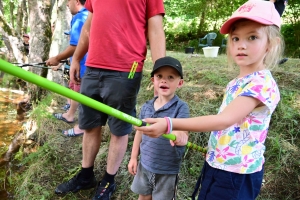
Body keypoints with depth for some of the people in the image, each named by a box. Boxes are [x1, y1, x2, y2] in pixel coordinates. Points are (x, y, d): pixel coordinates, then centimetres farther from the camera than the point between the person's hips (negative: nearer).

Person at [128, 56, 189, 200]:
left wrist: (179, 137, -51)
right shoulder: (146, 106, -4)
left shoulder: (181, 108, -18)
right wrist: (133, 157, 9)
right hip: (145, 164, 4)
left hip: (167, 170, -4)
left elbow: (183, 136, -28)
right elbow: (140, 132, 6)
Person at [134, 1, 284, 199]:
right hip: (216, 165, 8)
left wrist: (170, 124, -42)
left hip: (237, 175, -8)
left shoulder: (262, 83, -23)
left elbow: (224, 120, -35)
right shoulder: (235, 83, 5)